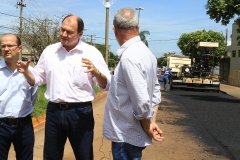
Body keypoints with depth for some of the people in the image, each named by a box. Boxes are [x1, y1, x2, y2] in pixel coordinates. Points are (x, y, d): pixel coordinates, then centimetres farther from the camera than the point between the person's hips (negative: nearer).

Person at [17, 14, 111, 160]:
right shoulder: (49, 51, 6)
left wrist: (95, 72, -27)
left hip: (81, 112, -3)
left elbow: (106, 85, -7)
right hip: (54, 111, 3)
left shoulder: (92, 53, -4)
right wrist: (26, 72, -8)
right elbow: (37, 79, 12)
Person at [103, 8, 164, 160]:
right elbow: (156, 91, 11)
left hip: (126, 135, -8)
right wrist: (152, 122, 7)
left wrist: (147, 126, -10)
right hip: (131, 133, 8)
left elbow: (142, 101, -26)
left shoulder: (129, 57, -23)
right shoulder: (146, 52, 5)